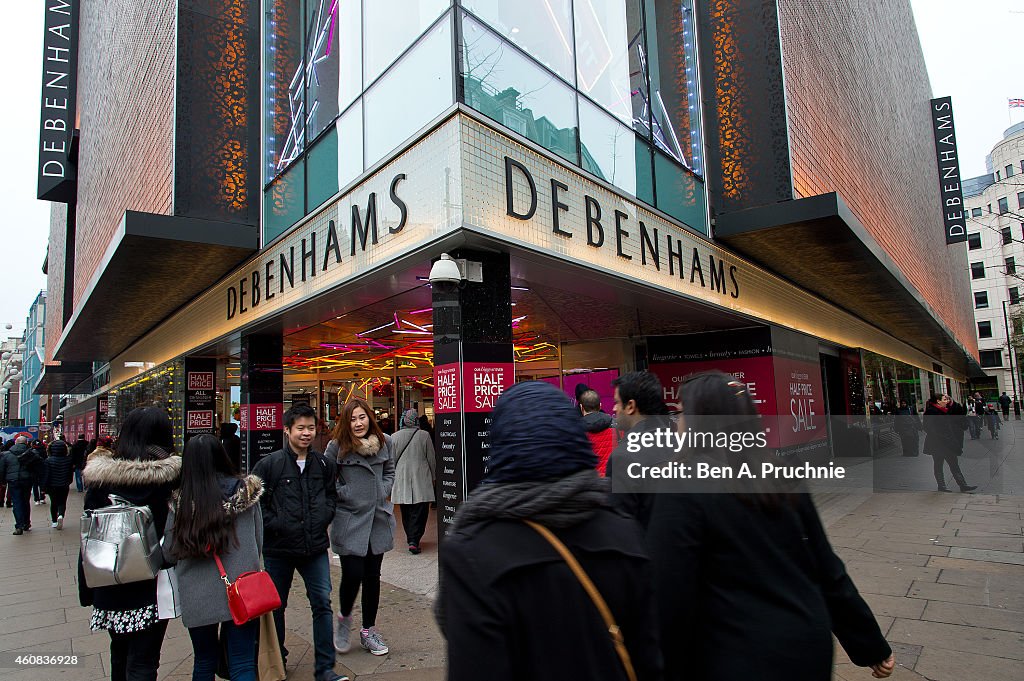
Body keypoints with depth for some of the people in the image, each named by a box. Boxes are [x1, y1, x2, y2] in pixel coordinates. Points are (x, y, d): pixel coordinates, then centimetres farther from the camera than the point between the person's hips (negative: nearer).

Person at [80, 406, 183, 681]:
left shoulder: (100, 476, -5)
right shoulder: (173, 475, -13)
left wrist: (86, 590, 9)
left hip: (110, 585, 3)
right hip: (155, 584, -3)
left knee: (120, 651, 24)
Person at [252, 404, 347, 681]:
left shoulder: (324, 464, 3)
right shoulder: (269, 464, -7)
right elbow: (254, 500, -4)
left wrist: (323, 518, 0)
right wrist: (274, 525, -11)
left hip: (315, 546, 2)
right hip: (278, 548, -1)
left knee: (322, 602, 1)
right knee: (276, 606, 14)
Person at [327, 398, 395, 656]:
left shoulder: (384, 441, 4)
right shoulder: (337, 446, -8)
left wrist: (384, 490, 3)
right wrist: (345, 495, -10)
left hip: (379, 518, 4)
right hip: (349, 521, -4)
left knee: (372, 576, 11)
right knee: (353, 575, -5)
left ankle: (369, 630, 27)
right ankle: (344, 618, 27)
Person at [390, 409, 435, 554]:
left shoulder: (394, 437, 0)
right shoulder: (424, 435, -5)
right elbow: (431, 459, 1)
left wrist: (392, 478, 19)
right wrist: (433, 477, 13)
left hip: (401, 480, 3)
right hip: (421, 480, -2)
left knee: (406, 512, 13)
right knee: (420, 512, -1)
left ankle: (410, 538, 19)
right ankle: (414, 541, -10)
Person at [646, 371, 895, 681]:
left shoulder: (682, 489, -19)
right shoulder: (782, 478, 0)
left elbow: (671, 597, -19)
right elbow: (827, 569, 5)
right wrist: (872, 647, 16)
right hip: (811, 644, 6)